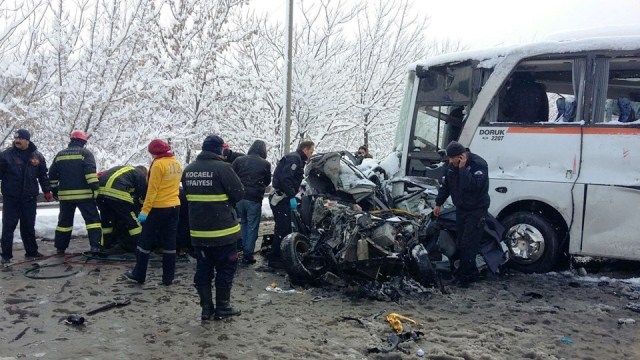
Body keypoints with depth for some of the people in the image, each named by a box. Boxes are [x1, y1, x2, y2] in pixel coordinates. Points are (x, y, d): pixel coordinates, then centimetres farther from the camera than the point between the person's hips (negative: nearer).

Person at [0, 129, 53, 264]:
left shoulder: (37, 156, 4)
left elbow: (43, 175, 11)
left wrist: (47, 191, 8)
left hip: (29, 198, 2)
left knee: (29, 226, 12)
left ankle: (31, 251, 22)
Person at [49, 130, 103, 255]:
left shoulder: (60, 155, 15)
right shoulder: (85, 153, -2)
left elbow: (52, 174, 18)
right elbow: (90, 172, -17)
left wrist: (54, 191, 27)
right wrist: (95, 188, -18)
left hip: (65, 194, 5)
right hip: (83, 194, -5)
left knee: (64, 221, 18)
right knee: (93, 219, -4)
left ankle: (60, 247, 24)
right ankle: (96, 247, -15)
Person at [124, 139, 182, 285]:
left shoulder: (158, 164, -15)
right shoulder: (176, 163, 7)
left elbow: (152, 190, -17)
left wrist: (145, 210, -15)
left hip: (158, 208, -7)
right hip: (174, 207, 7)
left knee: (146, 242, 8)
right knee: (169, 243, 9)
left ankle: (139, 275, 18)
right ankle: (168, 278, 13)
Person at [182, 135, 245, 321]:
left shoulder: (189, 169, 5)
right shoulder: (222, 167, -15)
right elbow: (239, 193, -11)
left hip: (197, 230, 6)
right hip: (222, 229, -6)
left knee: (203, 269, 13)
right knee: (225, 268, 8)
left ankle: (206, 308, 18)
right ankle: (222, 308, 14)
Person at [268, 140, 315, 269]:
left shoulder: (297, 159, 19)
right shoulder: (294, 158, -13)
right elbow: (285, 178, -24)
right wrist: (292, 197, -23)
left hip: (283, 197, 10)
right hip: (280, 198, -10)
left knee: (286, 227, 14)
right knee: (282, 228, -9)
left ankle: (282, 256, 23)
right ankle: (274, 259, -4)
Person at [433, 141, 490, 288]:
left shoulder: (478, 164, -20)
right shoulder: (453, 166, 3)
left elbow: (473, 186, -35)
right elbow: (446, 185, 16)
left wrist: (463, 169, -31)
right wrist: (438, 203, 15)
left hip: (476, 210, -8)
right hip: (461, 209, 8)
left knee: (468, 244, -8)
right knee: (461, 243, 10)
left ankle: (464, 275, 2)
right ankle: (471, 273, 22)